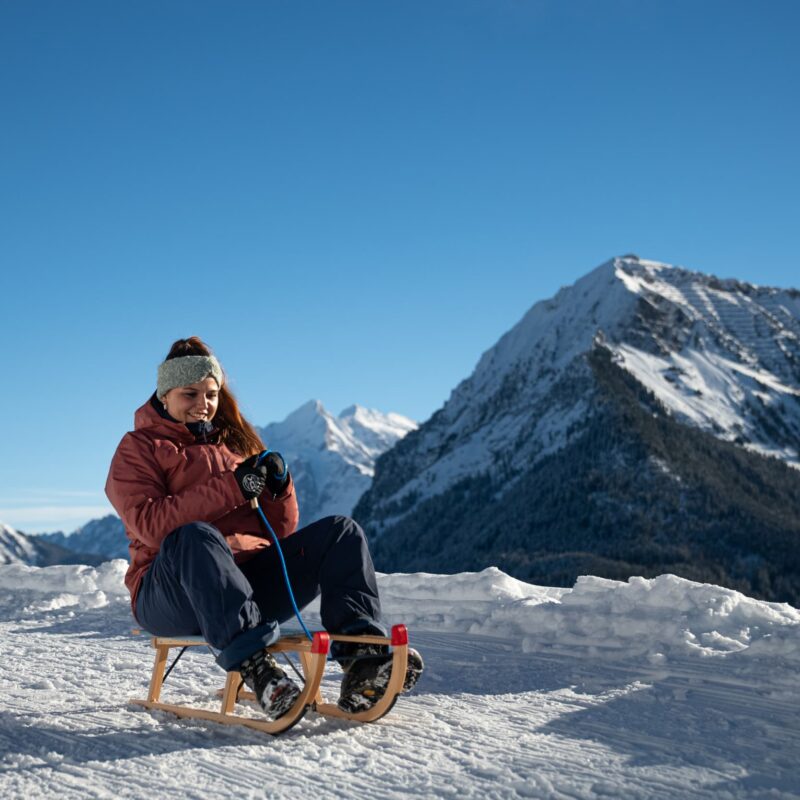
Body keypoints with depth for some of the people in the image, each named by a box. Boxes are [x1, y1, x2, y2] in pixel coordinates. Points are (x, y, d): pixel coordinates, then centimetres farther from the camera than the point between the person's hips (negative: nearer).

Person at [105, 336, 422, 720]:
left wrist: (278, 486, -3)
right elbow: (150, 524, -12)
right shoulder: (138, 450, 9)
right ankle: (255, 667, -52)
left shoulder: (235, 442, 24)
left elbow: (281, 532, 18)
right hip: (170, 595, -5)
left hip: (252, 581, 5)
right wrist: (231, 488, -19)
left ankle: (360, 656, -35)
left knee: (340, 531, -13)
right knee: (195, 537, -37)